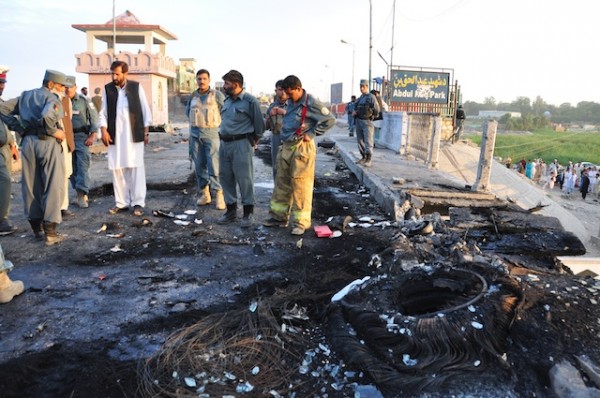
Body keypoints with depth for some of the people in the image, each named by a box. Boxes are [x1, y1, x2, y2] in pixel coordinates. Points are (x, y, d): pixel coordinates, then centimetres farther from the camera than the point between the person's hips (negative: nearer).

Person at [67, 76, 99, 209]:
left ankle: (82, 195, -15)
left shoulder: (84, 100, -2)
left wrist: (92, 136, -7)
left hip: (82, 137, -3)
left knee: (83, 165, -11)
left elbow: (94, 118, -1)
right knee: (72, 167, 6)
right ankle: (82, 194, 16)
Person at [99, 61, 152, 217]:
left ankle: (138, 203, 2)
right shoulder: (107, 89, 7)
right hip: (115, 135, 3)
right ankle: (121, 202, 13)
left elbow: (145, 109, 4)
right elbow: (103, 112, 9)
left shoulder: (136, 87, 1)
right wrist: (104, 129, -4)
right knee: (117, 168, 4)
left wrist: (146, 131, 1)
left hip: (134, 134, -2)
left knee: (136, 167, -2)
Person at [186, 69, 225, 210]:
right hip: (195, 134, 5)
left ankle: (219, 196, -8)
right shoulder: (193, 96, 12)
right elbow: (188, 111, 28)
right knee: (199, 166, 7)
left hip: (211, 133, -5)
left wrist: (218, 122, -2)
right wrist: (196, 120, 17)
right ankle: (204, 194, 16)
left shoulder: (217, 95, -3)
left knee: (214, 166, -10)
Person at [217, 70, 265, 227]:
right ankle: (231, 211, 22)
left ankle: (248, 213, 9)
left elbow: (259, 125, -2)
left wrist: (252, 141, 7)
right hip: (224, 143, 7)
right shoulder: (227, 100, 13)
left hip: (241, 144, -7)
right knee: (226, 178, 10)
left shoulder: (250, 101, -8)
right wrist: (224, 136, 17)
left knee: (244, 179, -3)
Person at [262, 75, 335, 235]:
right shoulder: (291, 102, 13)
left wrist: (311, 134, -13)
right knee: (282, 183, 13)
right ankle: (279, 216, 25)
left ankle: (301, 222, 5)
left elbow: (330, 120, -14)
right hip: (286, 147, 8)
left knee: (301, 186, -4)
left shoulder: (311, 103, -12)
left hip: (301, 149, -8)